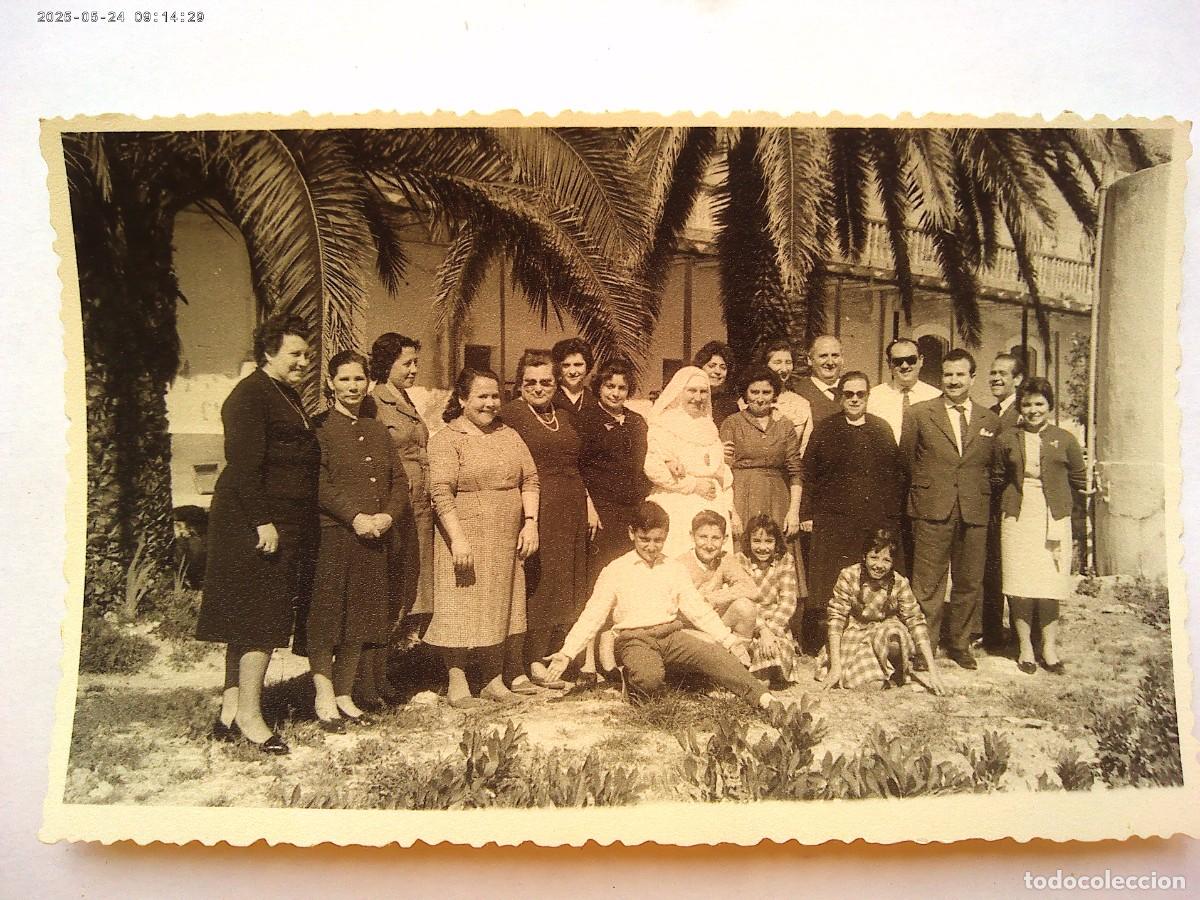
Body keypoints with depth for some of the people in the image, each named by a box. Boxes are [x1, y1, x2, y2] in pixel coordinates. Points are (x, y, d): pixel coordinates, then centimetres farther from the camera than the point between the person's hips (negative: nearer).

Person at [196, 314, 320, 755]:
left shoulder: (288, 396, 18)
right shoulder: (250, 396, -12)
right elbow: (244, 465, -20)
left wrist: (302, 530, 18)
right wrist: (263, 522, -24)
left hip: (286, 526, 10)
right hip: (258, 527, -10)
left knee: (247, 623, 13)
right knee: (260, 620, -6)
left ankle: (231, 711, 21)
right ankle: (249, 716, 3)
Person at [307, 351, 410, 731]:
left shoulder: (378, 431, 17)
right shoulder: (320, 428, -2)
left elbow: (399, 481, 12)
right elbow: (320, 484, -12)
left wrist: (387, 516, -5)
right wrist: (355, 517, -18)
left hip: (375, 539, 6)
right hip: (332, 536, -6)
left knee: (360, 618, 9)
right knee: (326, 617, -2)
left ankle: (345, 694, 19)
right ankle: (324, 698, 7)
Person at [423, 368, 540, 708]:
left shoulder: (509, 435, 13)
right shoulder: (446, 439, -6)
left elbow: (530, 479, 12)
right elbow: (441, 492, -14)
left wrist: (530, 522, 0)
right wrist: (458, 539, -21)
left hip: (507, 541, 6)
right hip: (466, 540, -6)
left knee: (499, 607, 11)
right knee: (462, 608, -2)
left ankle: (494, 680, 21)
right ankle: (457, 684, 8)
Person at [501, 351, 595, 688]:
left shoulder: (566, 418, 18)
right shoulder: (510, 414, -3)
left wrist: (589, 506, 16)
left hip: (569, 514, 7)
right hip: (531, 511, -7)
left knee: (562, 587, 8)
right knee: (529, 583, -7)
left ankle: (541, 660, 15)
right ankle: (517, 667, -2)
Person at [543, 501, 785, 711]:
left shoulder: (674, 569, 15)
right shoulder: (615, 571, 5)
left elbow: (697, 608, 14)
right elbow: (592, 615, 3)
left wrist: (729, 639, 3)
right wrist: (567, 653, -7)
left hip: (672, 634, 3)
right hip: (634, 640, -3)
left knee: (713, 654, -26)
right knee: (649, 681, -35)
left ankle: (763, 698, -33)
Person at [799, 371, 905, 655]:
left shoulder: (882, 429, 11)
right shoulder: (824, 430, 6)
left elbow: (896, 474, 9)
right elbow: (809, 474, 4)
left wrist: (894, 515, 3)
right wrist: (807, 514, -2)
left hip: (876, 524, 2)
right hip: (832, 523, -2)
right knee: (823, 588, -2)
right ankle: (814, 649, 7)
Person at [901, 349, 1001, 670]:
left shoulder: (990, 420, 11)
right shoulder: (919, 413, 3)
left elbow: (992, 467, 14)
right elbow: (906, 460, 8)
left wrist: (985, 499, 7)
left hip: (975, 512, 3)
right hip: (932, 510, -3)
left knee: (969, 583, 9)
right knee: (928, 583, -1)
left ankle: (959, 645, 24)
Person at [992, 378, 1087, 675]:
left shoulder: (1065, 440, 4)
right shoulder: (1006, 440, 6)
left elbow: (1079, 481, 11)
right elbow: (998, 480, 13)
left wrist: (1058, 502, 8)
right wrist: (1011, 503, 5)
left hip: (1054, 520, 0)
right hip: (1017, 519, 0)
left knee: (1050, 585, 0)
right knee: (1020, 585, -1)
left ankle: (1049, 647, 11)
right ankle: (1025, 647, 9)